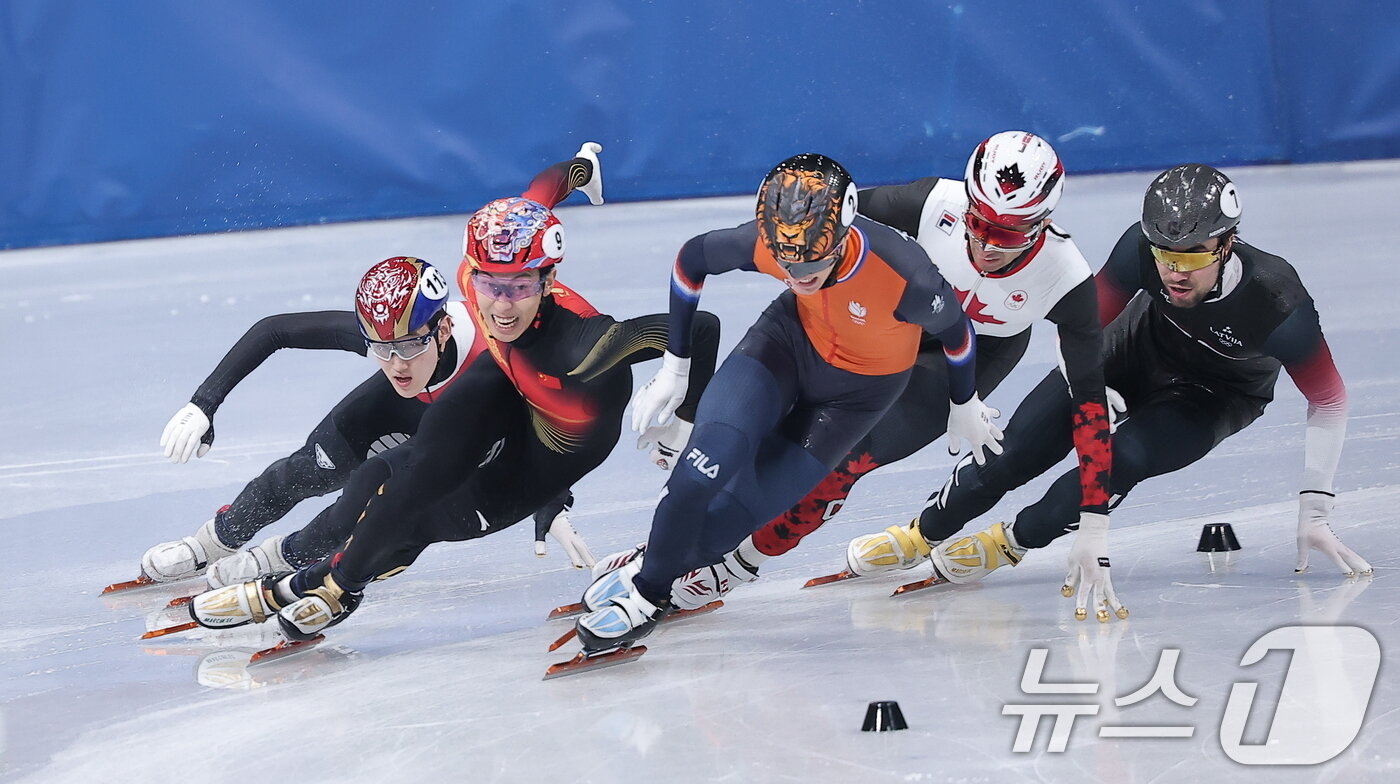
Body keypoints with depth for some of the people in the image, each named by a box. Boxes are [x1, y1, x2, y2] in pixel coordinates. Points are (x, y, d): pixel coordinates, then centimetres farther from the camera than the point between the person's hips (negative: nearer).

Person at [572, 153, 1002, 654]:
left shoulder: (905, 277, -39)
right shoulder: (768, 244, -30)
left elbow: (955, 330, -16)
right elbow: (692, 260, -8)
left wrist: (963, 408, 4)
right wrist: (674, 368, 1)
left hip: (861, 386, -2)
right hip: (793, 337, 2)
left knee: (747, 503, -8)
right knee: (714, 454, -21)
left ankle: (650, 584, 17)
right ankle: (647, 583, 1)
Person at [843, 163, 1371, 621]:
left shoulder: (1276, 301, -39)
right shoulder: (1143, 248, -34)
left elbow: (1328, 400, -25)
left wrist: (1314, 511, -25)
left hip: (1217, 398, -2)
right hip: (1135, 351, 2)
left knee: (1125, 458, -28)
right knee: (1016, 449, -7)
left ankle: (1012, 542, -1)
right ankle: (925, 533, 21)